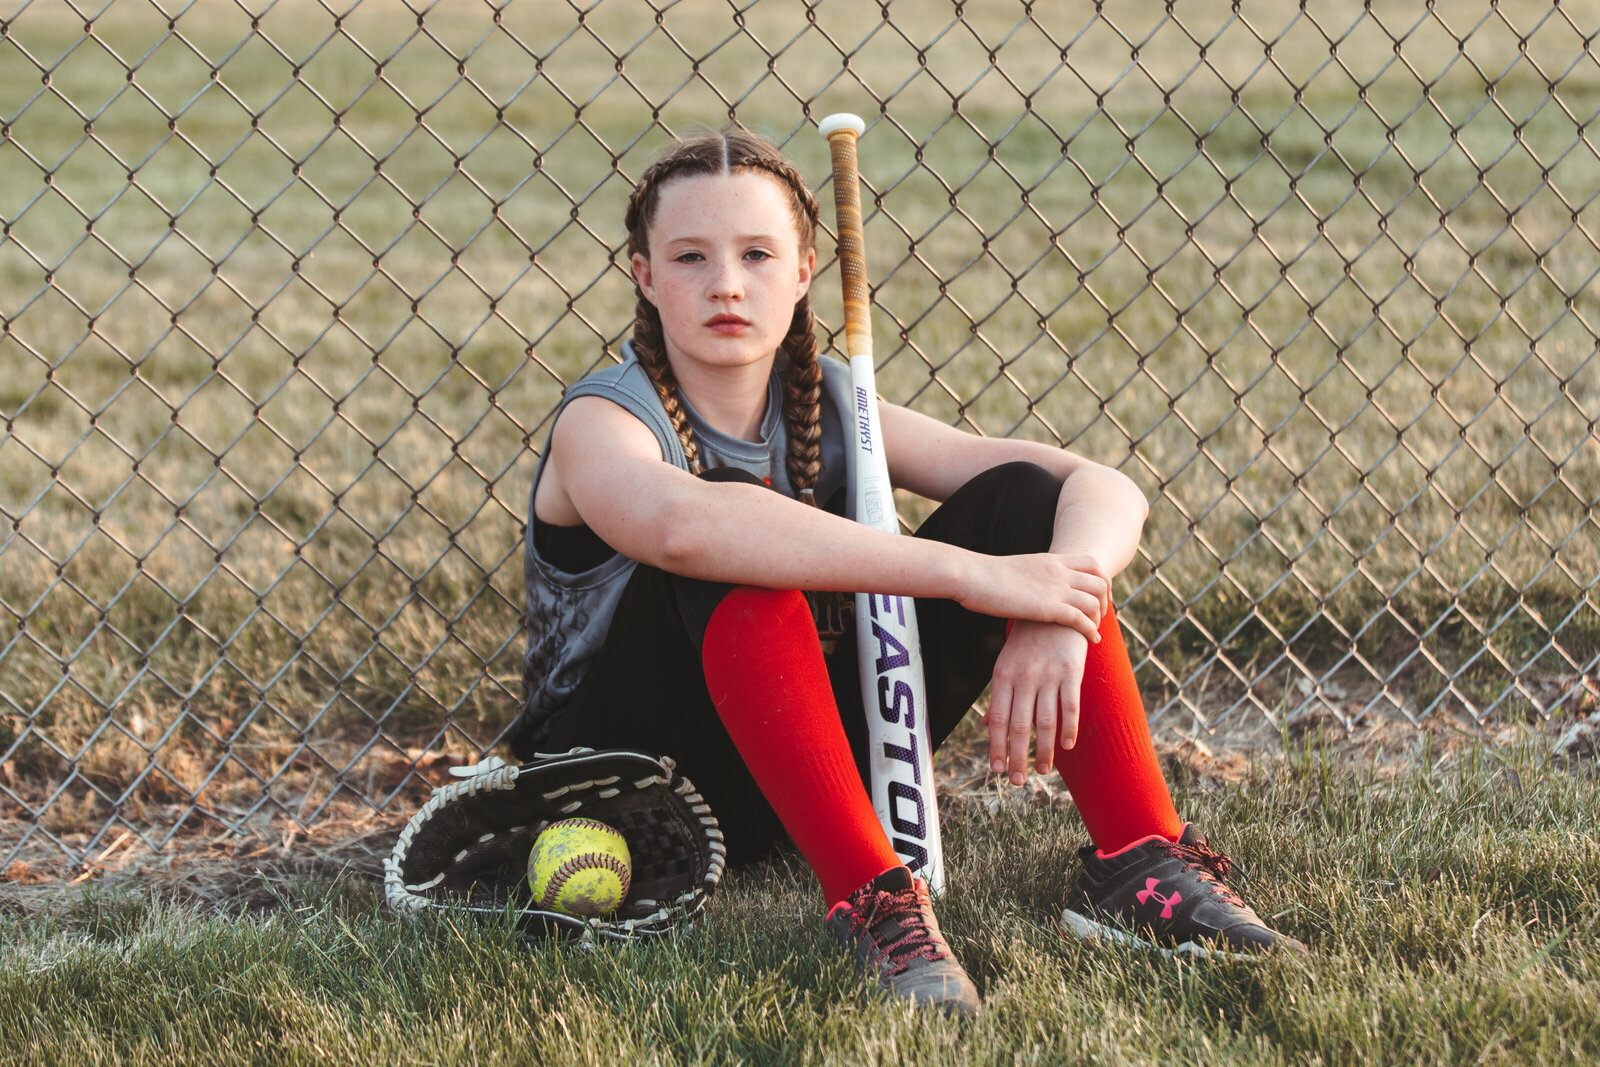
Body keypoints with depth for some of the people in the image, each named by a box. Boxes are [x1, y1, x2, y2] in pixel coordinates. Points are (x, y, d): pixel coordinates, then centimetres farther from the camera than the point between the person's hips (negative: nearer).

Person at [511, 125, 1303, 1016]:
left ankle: (1139, 861, -14)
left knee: (1024, 500, -9)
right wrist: (973, 576, -44)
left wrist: (1057, 616, -32)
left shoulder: (830, 407, 0)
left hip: (801, 769, 5)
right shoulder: (604, 421, -15)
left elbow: (1103, 490, -7)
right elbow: (682, 523, -43)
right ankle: (868, 895, -34)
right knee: (737, 530, -33)